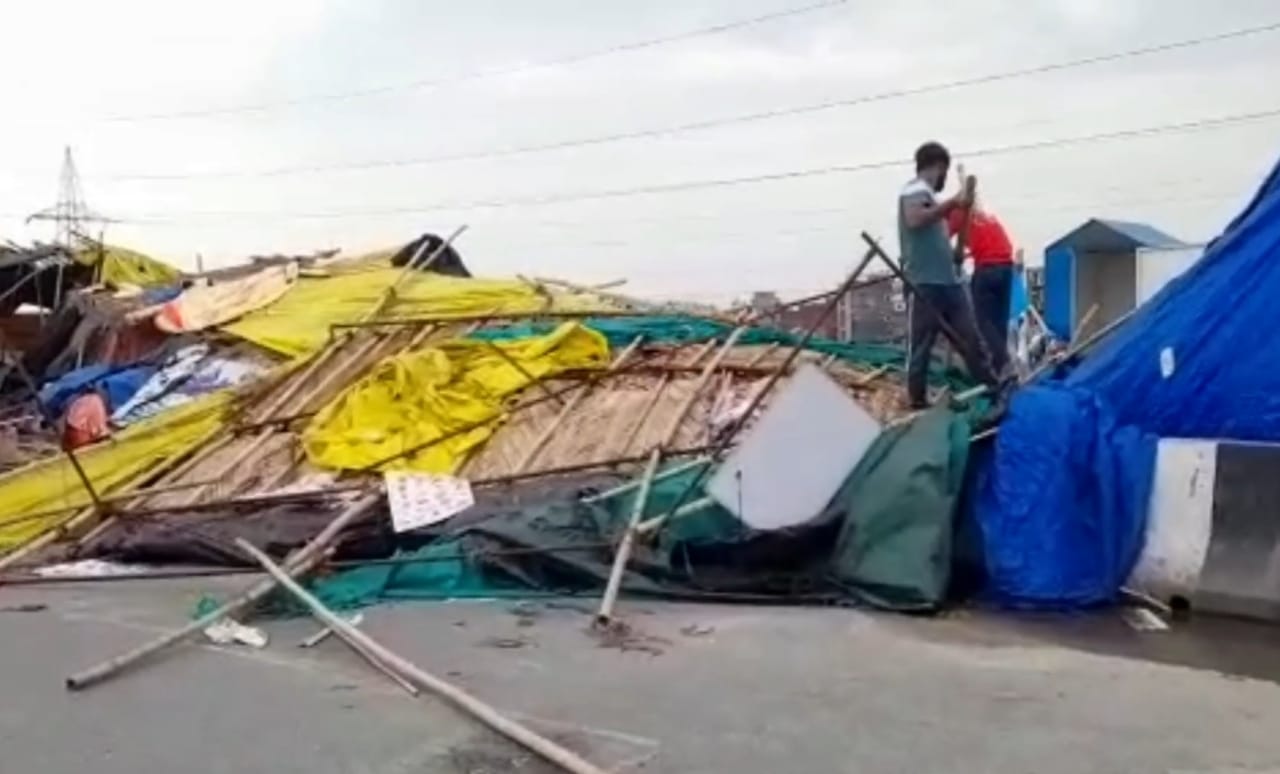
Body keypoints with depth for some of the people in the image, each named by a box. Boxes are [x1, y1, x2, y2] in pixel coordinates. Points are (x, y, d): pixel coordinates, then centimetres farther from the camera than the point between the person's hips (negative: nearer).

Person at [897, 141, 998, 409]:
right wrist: (951, 204, -22)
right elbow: (914, 219, -27)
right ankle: (917, 399, 5)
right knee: (921, 344, -2)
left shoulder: (927, 194, 20)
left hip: (948, 281, 9)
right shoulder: (916, 191, -7)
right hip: (924, 283, -9)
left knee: (970, 337, 9)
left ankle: (993, 388, 13)